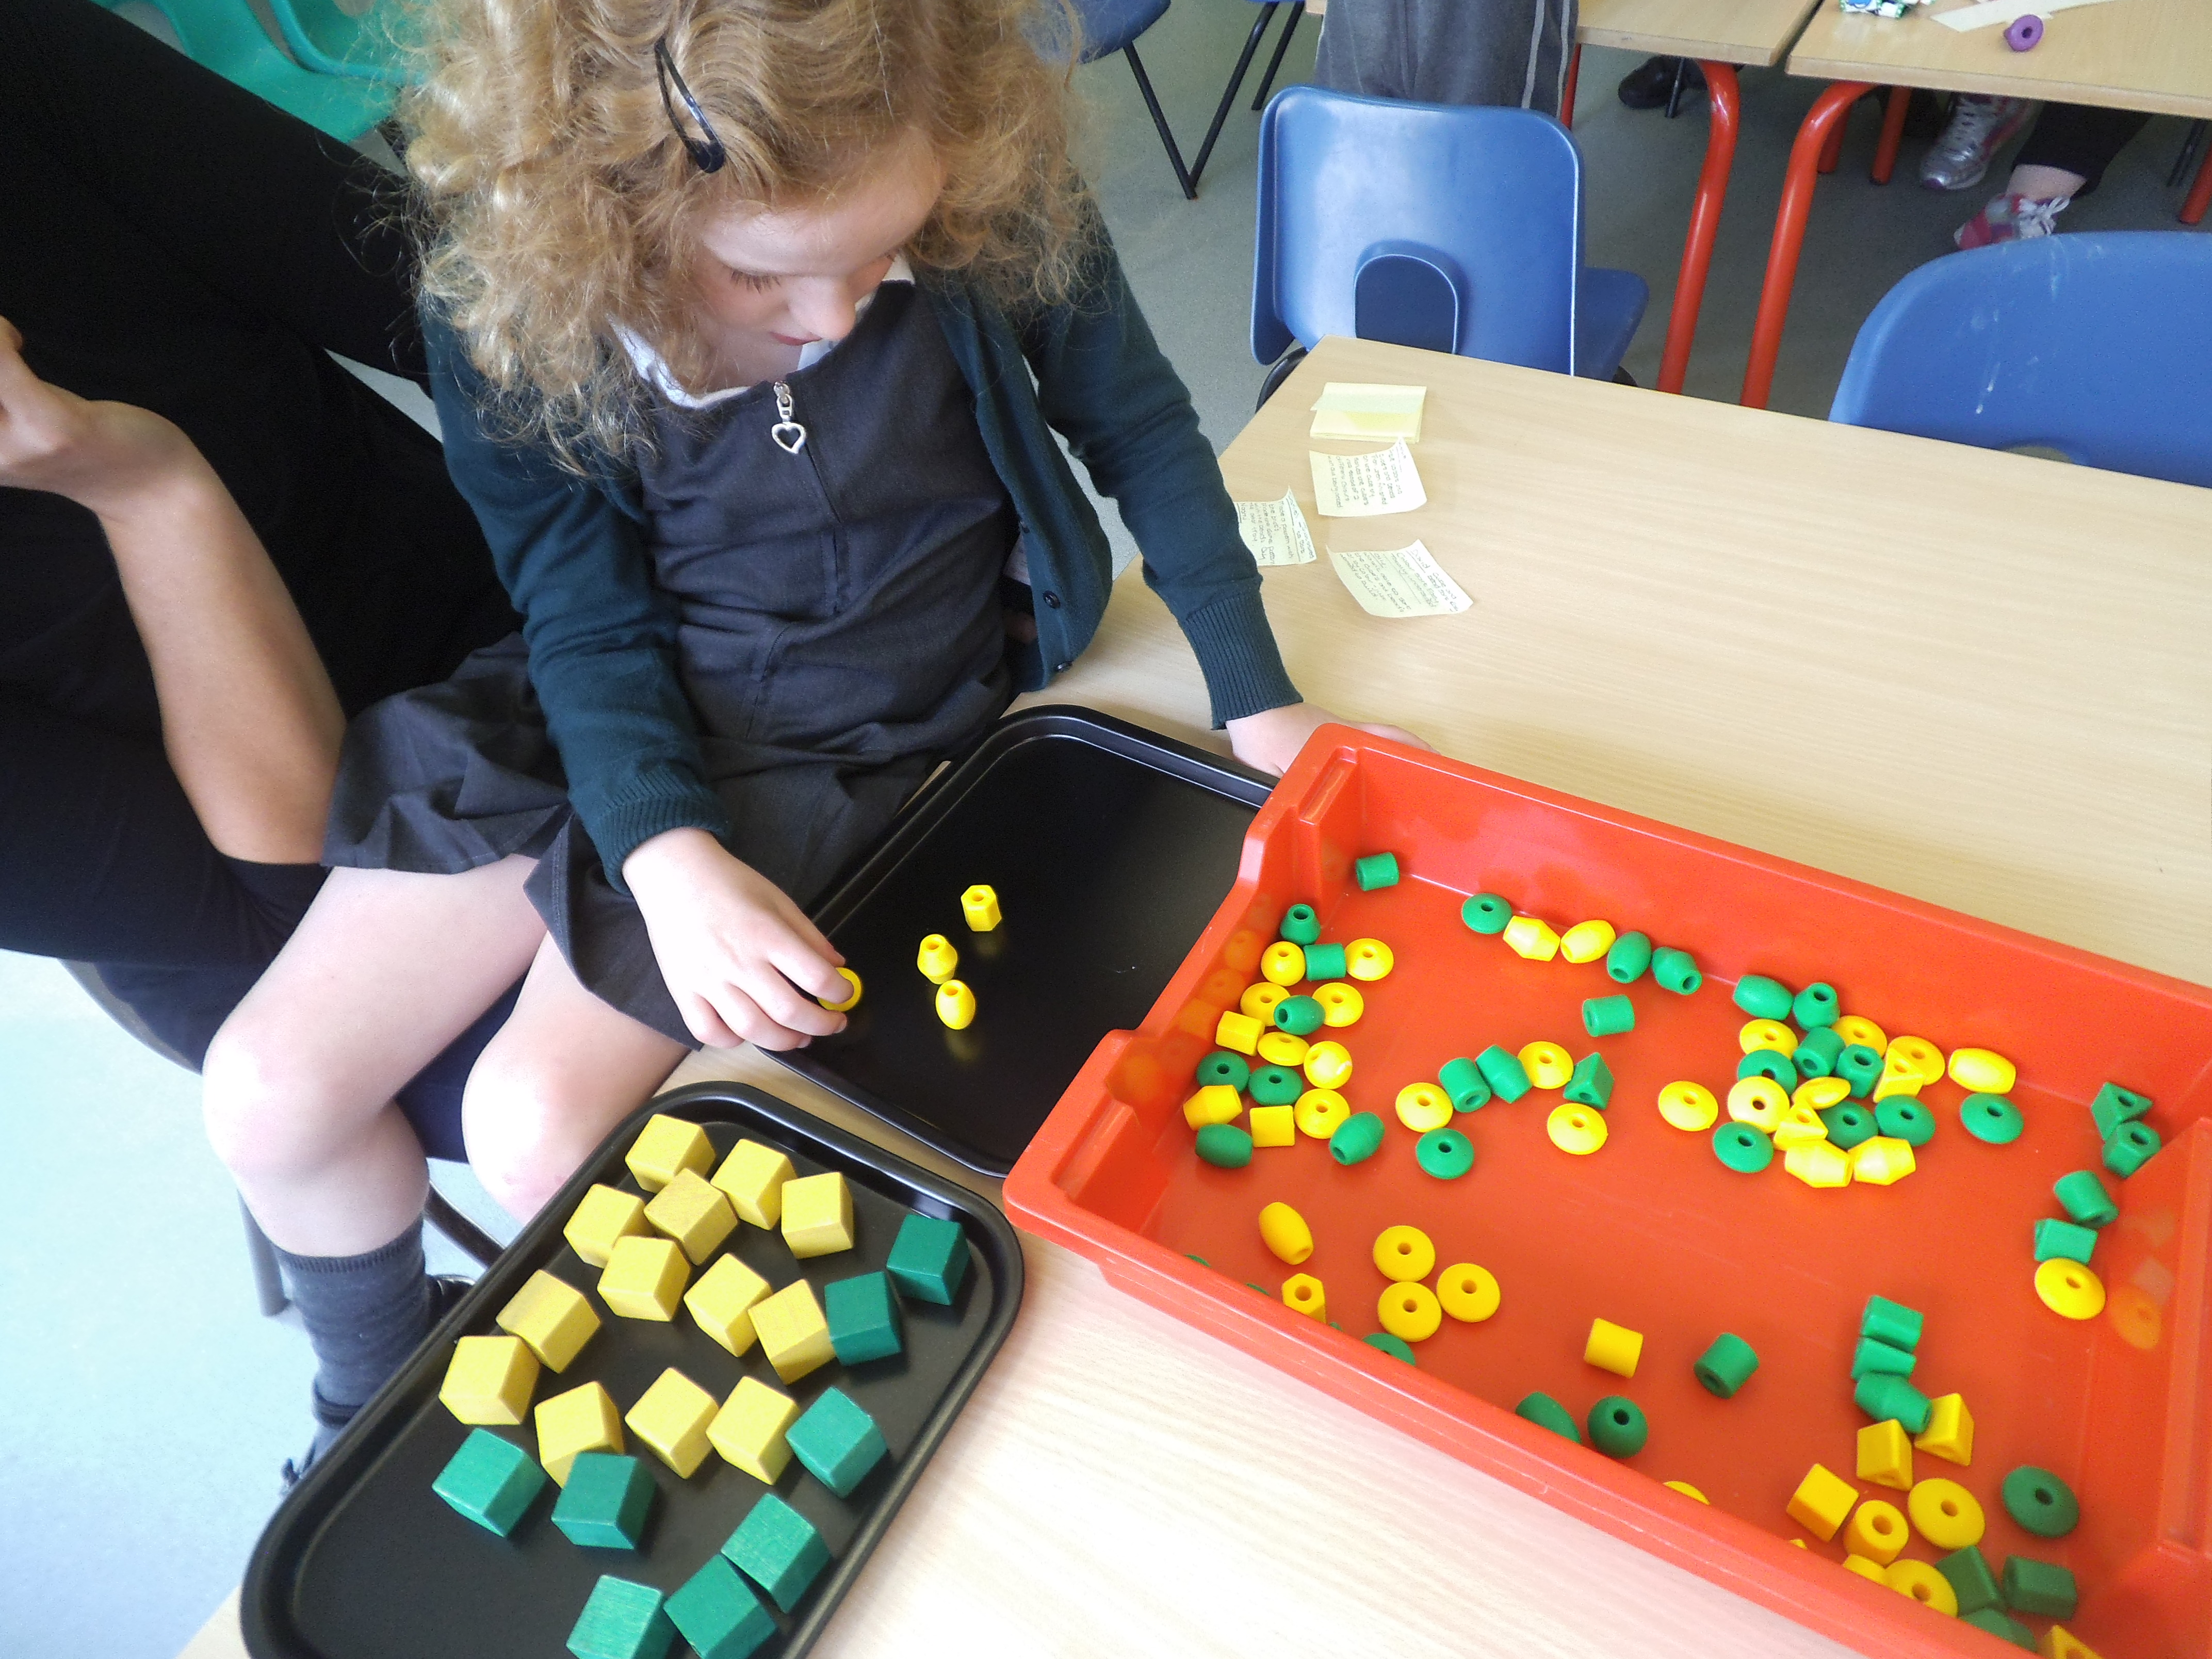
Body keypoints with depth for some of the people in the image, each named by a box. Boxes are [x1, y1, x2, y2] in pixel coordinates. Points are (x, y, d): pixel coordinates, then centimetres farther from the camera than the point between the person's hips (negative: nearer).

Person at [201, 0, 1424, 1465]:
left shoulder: (1001, 216, -18)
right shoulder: (507, 293, -15)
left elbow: (1141, 430, -3)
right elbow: (590, 617, -10)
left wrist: (1256, 699, -8)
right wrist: (667, 859, -27)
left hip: (856, 735, -2)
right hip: (600, 706, 3)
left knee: (539, 1113, -15)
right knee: (270, 1090, -2)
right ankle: (369, 1418, 32)